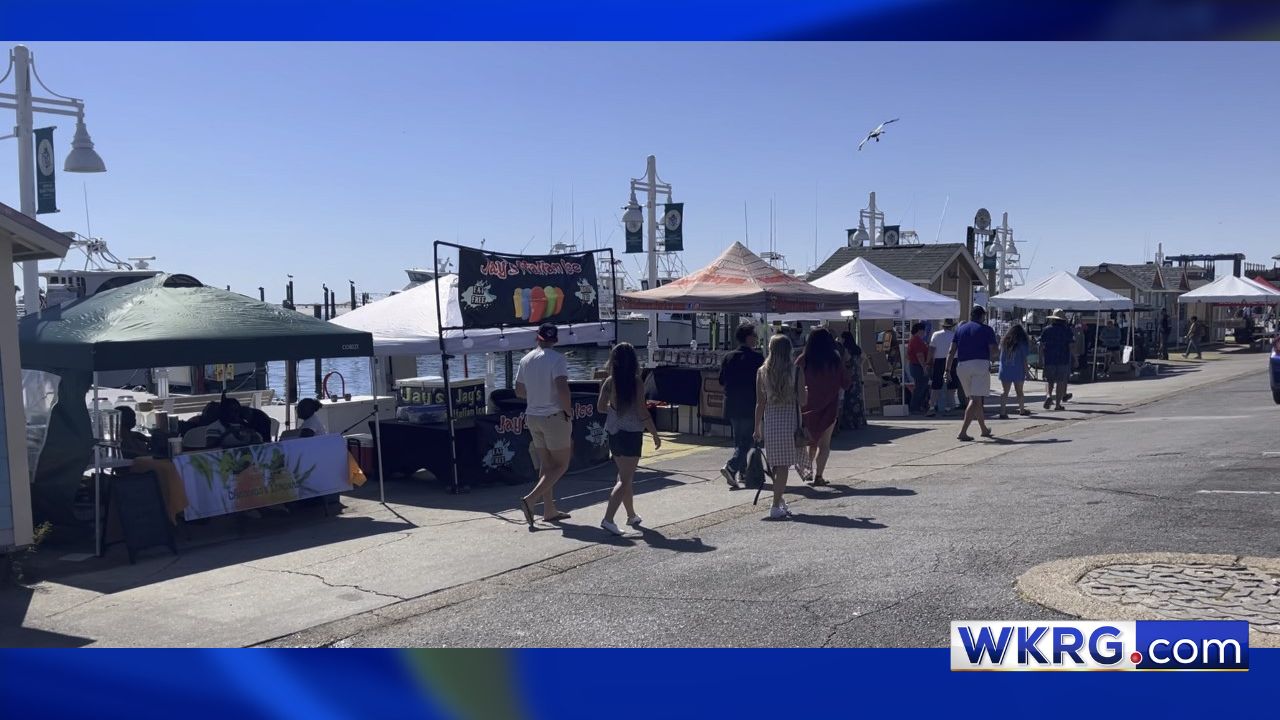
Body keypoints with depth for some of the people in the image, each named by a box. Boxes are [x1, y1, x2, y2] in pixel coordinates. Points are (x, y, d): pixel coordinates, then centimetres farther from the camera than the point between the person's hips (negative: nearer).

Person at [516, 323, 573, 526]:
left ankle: (549, 510, 16)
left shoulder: (525, 360, 7)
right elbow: (562, 389, -25)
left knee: (546, 464, 14)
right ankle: (530, 499, -12)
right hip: (554, 417, -7)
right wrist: (568, 411, -11)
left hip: (533, 417, 7)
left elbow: (519, 392, 14)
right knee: (561, 465, 2)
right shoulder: (557, 359, -14)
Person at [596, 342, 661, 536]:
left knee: (625, 475, 20)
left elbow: (601, 406, 6)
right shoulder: (636, 382, -15)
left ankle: (631, 515, 33)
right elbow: (642, 413, -16)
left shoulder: (609, 382, -1)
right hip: (631, 434, -6)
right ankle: (608, 519, -13)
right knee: (625, 480, -2)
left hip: (613, 433, 6)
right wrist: (655, 434, -5)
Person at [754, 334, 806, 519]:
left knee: (777, 464, 17)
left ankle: (780, 500, 28)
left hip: (770, 420, 3)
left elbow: (760, 403, 2)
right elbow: (802, 400, -5)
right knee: (784, 465, 1)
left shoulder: (762, 372, 0)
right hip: (789, 419, -3)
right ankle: (776, 507, -2)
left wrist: (757, 427, 9)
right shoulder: (795, 371, -7)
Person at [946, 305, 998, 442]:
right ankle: (963, 432, -20)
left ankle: (984, 429, 28)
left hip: (962, 366, 5)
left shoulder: (960, 329, 14)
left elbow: (951, 351, 7)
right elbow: (993, 351, -6)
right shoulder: (986, 329, 2)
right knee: (976, 400, -7)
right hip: (980, 364, -5)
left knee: (975, 399, 17)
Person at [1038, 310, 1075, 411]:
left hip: (1049, 360, 1)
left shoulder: (1046, 330, 2)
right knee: (1061, 382, 4)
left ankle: (1048, 395, -13)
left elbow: (1041, 346, 1)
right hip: (1063, 360, -1)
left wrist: (1041, 358, 11)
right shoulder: (1067, 330, -1)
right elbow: (1072, 346, -7)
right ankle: (1058, 404, 4)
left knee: (1049, 380, 13)